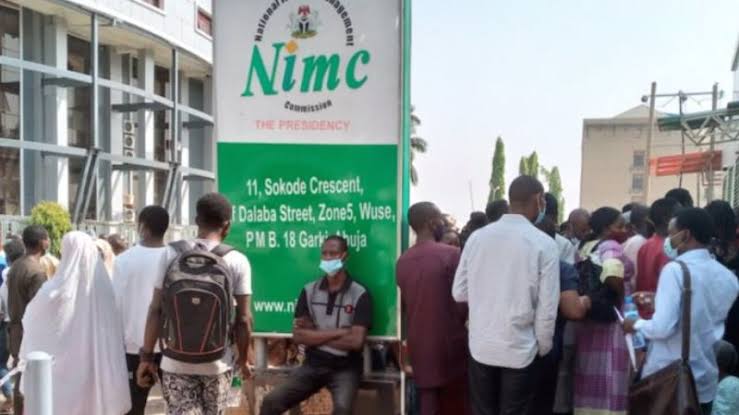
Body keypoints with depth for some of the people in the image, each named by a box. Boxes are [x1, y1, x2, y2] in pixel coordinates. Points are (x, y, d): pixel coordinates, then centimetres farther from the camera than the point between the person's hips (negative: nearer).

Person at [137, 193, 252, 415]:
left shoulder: (171, 253, -3)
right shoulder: (237, 261, -6)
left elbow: (156, 310, -3)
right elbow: (243, 319, -5)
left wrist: (147, 356, 5)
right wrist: (243, 358, 9)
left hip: (176, 361, 1)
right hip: (217, 362, 0)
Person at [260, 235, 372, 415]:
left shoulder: (360, 294, -6)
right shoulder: (309, 291, 4)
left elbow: (356, 341, -16)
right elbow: (299, 336, -4)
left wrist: (315, 335, -7)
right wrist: (338, 332, -12)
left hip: (345, 368, -4)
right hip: (313, 364, 4)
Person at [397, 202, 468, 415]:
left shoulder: (402, 261, 4)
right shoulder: (451, 254, -13)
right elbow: (462, 302, -10)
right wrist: (457, 321, 8)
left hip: (418, 344, 5)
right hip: (449, 342, -5)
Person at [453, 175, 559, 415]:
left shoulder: (477, 237, -2)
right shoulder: (544, 244, -11)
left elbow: (459, 293, 2)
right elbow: (547, 308, -11)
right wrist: (544, 347, 4)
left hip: (480, 346, 3)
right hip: (520, 350, -3)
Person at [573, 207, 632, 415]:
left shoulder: (586, 248, 13)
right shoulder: (612, 246, -11)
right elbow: (612, 277, -29)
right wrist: (622, 296, -13)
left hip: (589, 320, 8)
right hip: (611, 322, -8)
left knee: (590, 385, 14)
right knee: (609, 383, -1)